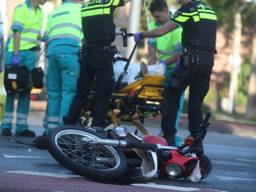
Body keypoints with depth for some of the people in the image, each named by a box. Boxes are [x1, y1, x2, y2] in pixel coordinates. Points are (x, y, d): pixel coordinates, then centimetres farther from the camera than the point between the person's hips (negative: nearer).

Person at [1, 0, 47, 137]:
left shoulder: (39, 12, 13)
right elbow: (16, 32, -14)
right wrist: (16, 54, -20)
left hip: (31, 54, 7)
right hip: (17, 52, -7)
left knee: (26, 91, 6)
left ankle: (21, 127, 8)